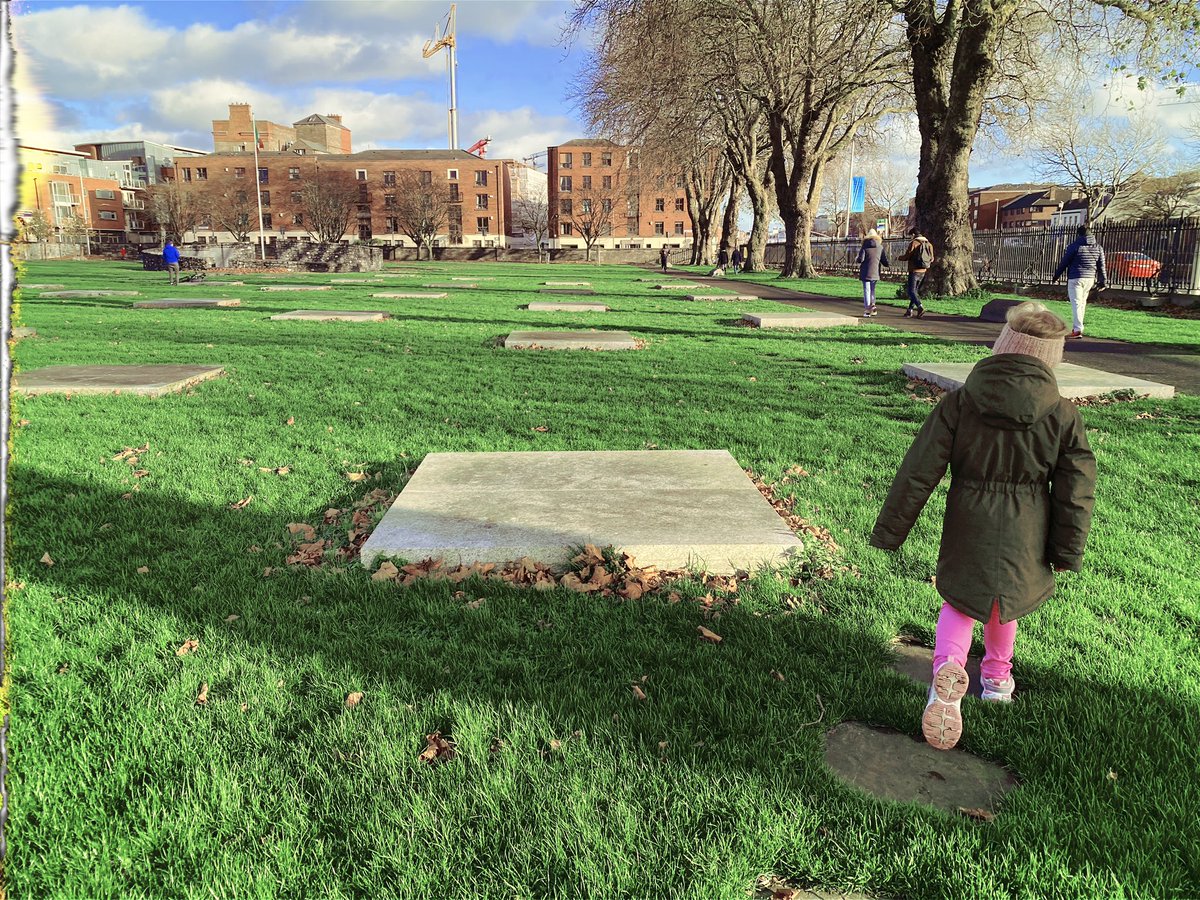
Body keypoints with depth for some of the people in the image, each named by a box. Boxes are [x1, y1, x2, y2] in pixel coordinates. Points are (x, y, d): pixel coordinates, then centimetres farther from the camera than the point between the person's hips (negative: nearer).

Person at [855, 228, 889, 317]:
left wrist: (856, 260, 9)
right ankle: (872, 306, 14)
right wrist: (890, 264, 25)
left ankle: (867, 310, -4)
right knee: (872, 290, 19)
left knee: (866, 290, -1)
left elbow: (860, 259, -13)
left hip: (866, 273, -3)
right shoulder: (880, 247, 5)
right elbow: (884, 261, 4)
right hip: (875, 273, 4)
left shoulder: (865, 246, -4)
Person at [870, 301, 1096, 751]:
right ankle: (996, 676, 41)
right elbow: (1075, 493, -2)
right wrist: (1067, 553, 10)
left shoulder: (958, 404, -13)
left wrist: (889, 530, -3)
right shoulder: (1064, 416, -9)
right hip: (1025, 540, 1)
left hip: (967, 530, -1)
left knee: (959, 601, 15)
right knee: (1006, 603, 25)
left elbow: (918, 472, -11)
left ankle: (948, 666, -12)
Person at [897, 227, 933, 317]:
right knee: (914, 290, 16)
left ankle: (920, 307, -23)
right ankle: (910, 310, 19)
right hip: (923, 271, 7)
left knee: (911, 291, -6)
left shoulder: (914, 243, -12)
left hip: (914, 271, -7)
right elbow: (931, 259, 12)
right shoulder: (928, 244, 9)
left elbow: (906, 256, -10)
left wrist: (900, 256, 10)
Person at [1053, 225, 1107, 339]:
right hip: (1090, 279, 6)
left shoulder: (1075, 246, -7)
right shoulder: (1098, 247, 9)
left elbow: (1064, 262, -3)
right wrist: (1103, 281, 16)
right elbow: (1101, 266, 11)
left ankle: (1078, 330, -18)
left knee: (1076, 303, -8)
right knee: (1082, 303, 16)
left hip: (1075, 278, -6)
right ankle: (1077, 327, 24)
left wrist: (1057, 275, 9)